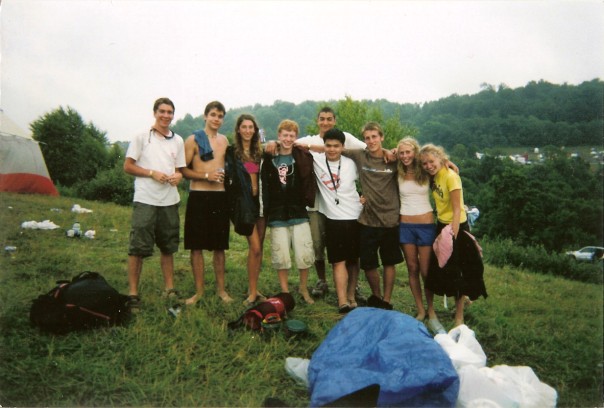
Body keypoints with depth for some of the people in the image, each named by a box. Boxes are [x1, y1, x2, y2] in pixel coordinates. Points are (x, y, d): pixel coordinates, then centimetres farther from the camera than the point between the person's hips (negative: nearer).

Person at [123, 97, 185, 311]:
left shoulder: (178, 141, 12)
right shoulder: (142, 137, 1)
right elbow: (128, 166, 0)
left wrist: (178, 176, -6)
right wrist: (152, 173, -12)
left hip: (170, 200, 4)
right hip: (145, 200, -4)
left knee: (168, 248, 11)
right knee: (138, 248, -3)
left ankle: (169, 290, 22)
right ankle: (132, 294, 7)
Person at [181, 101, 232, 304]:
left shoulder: (225, 140, 13)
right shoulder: (193, 139, -2)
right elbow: (183, 169, -7)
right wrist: (207, 175, -16)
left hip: (220, 196, 4)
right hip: (199, 196, -4)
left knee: (219, 245, 10)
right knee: (197, 246, 1)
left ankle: (221, 289, 20)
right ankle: (199, 290, 13)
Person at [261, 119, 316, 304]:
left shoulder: (303, 158, 0)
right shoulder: (269, 159, 4)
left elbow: (309, 183, -2)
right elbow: (265, 186, 3)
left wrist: (308, 201, -15)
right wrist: (266, 211, -1)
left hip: (298, 213, -1)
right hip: (277, 215, 1)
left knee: (305, 254, 1)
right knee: (281, 256, 7)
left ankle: (304, 288, 24)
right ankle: (285, 292, 23)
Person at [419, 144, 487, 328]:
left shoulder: (450, 177, -20)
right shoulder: (435, 175, 3)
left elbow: (457, 210, -22)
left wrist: (452, 235, -24)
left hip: (455, 227, -8)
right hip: (441, 225, 8)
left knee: (456, 272, 1)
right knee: (441, 268, 17)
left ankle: (459, 318, 14)